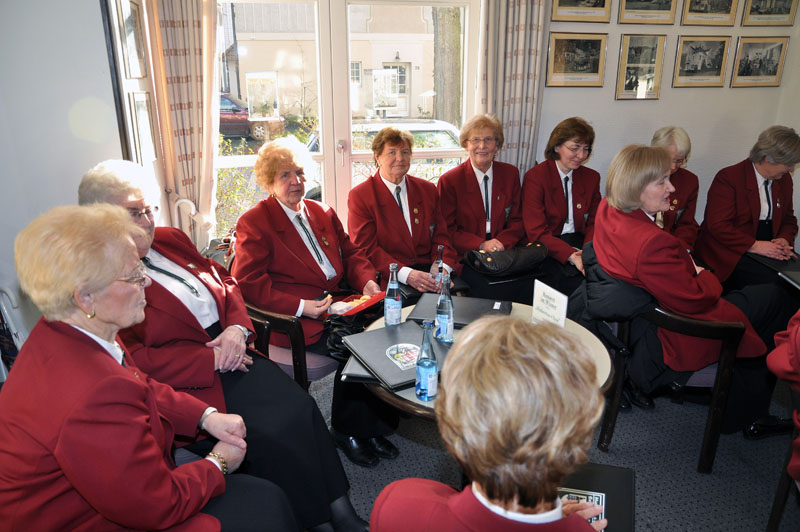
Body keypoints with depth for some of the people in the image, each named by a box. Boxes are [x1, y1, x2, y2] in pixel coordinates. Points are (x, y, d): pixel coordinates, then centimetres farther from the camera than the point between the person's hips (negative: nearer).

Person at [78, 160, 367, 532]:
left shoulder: (169, 239, 13)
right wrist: (212, 359, -16)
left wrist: (237, 328, -3)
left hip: (232, 356, 7)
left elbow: (225, 282, 16)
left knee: (302, 409, -12)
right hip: (188, 383, -6)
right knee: (270, 434, -19)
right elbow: (134, 361, -17)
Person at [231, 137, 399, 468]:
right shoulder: (254, 223, 1)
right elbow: (249, 283, -9)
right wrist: (301, 306, -19)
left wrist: (367, 281, -1)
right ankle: (346, 429, -5)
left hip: (337, 302, 6)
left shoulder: (323, 213, 20)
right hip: (295, 319, -6)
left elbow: (351, 254, 22)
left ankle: (371, 424, -4)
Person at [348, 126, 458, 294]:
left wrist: (442, 267, -12)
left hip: (427, 271, 5)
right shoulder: (359, 196, 1)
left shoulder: (428, 189, 15)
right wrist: (406, 274, -21)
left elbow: (441, 237, 12)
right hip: (388, 279, -4)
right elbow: (367, 248, -7)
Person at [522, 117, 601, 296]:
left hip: (579, 243, 5)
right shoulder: (535, 177, -5)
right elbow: (536, 232, -12)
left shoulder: (592, 177, 12)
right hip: (547, 248, -5)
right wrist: (571, 255, -26)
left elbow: (594, 223, 11)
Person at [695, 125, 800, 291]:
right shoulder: (728, 178, -9)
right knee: (773, 281, -28)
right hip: (730, 253, -7)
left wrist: (785, 239, 0)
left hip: (768, 250, 7)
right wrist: (754, 245, -23)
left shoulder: (784, 180, 15)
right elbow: (717, 225, -16)